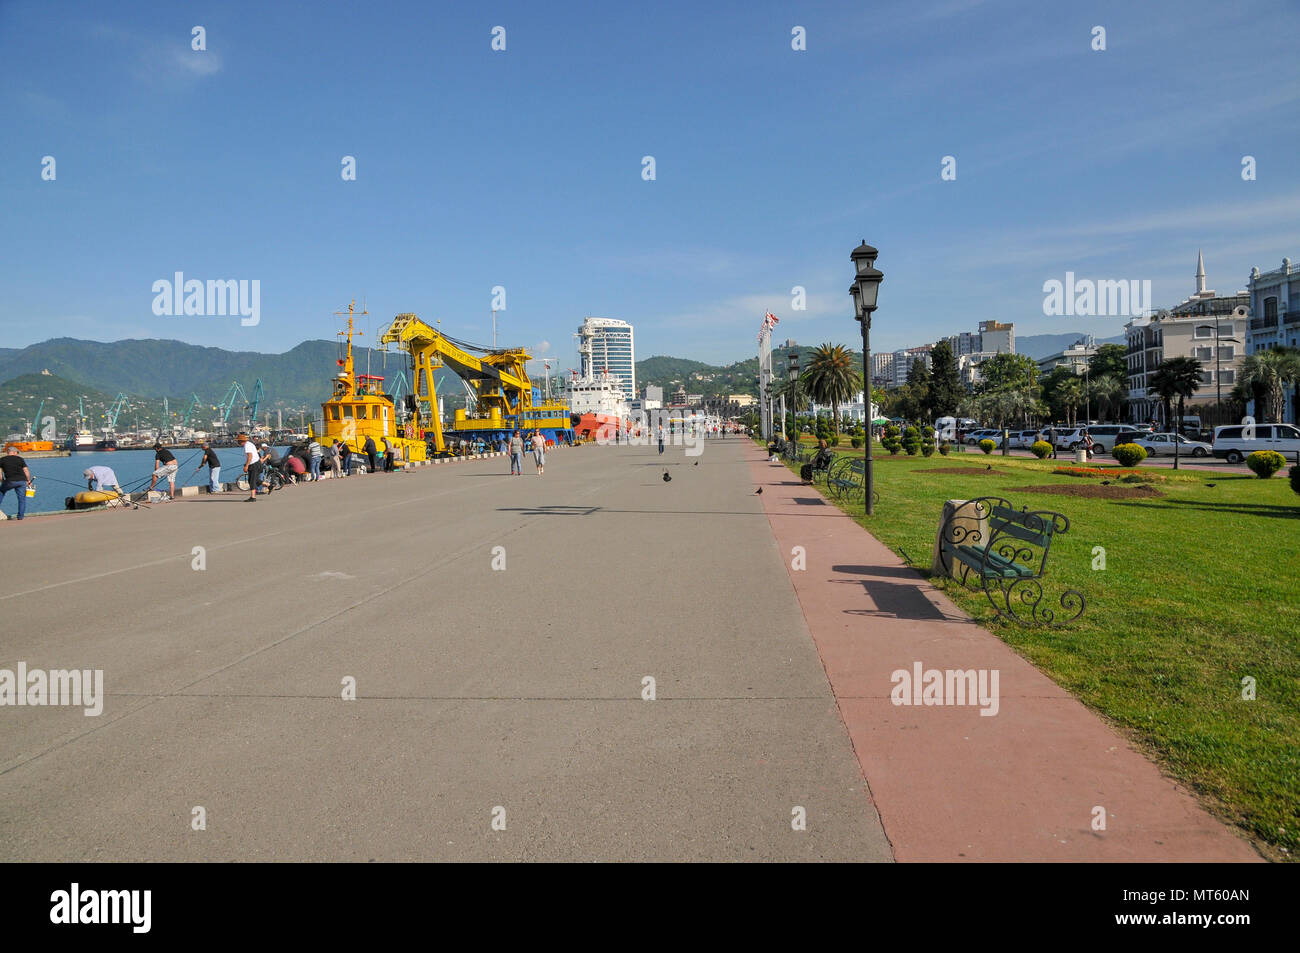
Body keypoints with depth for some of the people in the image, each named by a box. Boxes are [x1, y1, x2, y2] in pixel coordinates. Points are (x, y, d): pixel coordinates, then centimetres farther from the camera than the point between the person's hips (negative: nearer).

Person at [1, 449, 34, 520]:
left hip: (10, 481, -1)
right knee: (22, 498, 8)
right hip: (22, 480, 1)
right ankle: (20, 516, 8)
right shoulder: (20, 459, 11)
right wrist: (28, 481, 17)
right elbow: (26, 471, 7)